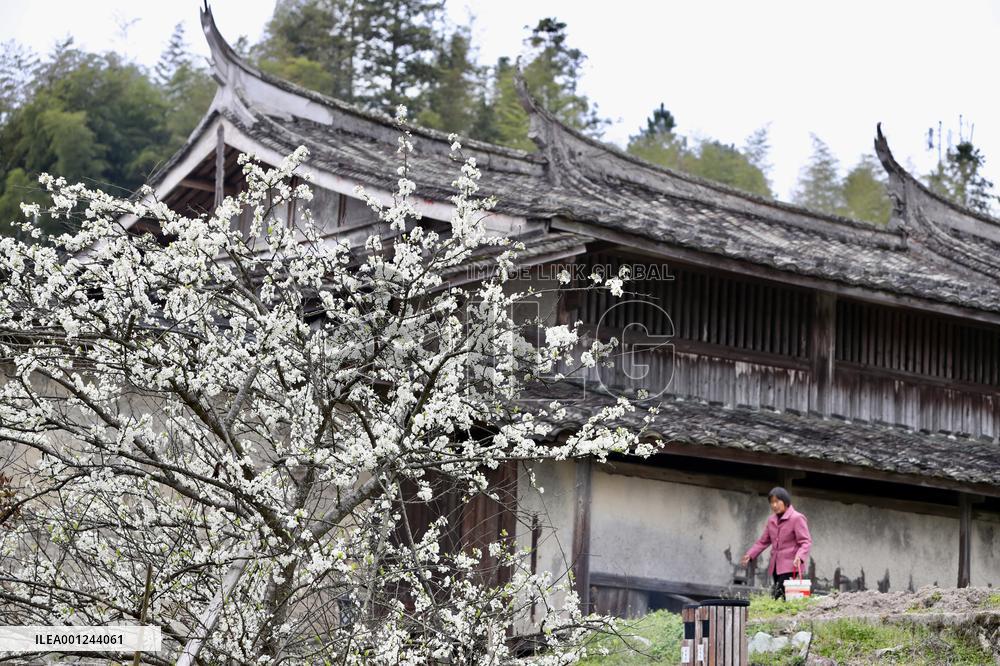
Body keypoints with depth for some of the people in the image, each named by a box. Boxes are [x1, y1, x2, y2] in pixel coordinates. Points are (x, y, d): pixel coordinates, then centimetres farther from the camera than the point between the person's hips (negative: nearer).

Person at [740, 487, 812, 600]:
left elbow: (806, 542, -11)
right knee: (777, 596, 4)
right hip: (775, 566, 7)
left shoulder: (797, 518, -6)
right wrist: (750, 555, 10)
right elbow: (763, 541, 22)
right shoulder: (771, 520, 16)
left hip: (790, 566, -7)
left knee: (780, 596, -19)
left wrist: (799, 557, -28)